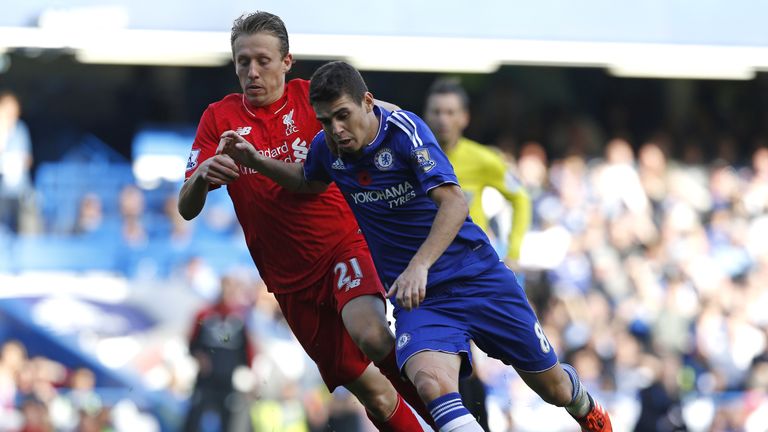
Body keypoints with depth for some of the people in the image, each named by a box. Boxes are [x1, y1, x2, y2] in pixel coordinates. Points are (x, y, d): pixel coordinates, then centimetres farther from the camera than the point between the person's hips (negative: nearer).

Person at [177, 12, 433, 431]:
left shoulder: (311, 97, -2)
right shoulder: (220, 118, 2)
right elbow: (187, 209, -2)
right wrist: (201, 178, -25)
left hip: (341, 246, -2)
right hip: (290, 280, 2)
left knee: (371, 336, -31)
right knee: (368, 389, 0)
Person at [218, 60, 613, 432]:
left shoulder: (404, 129, -19)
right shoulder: (327, 148, -3)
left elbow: (454, 204, -30)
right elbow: (309, 182, 23)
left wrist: (419, 266, -43)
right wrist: (254, 160, 6)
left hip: (476, 274, -3)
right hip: (417, 295, 3)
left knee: (553, 388, 12)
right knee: (431, 381, -32)